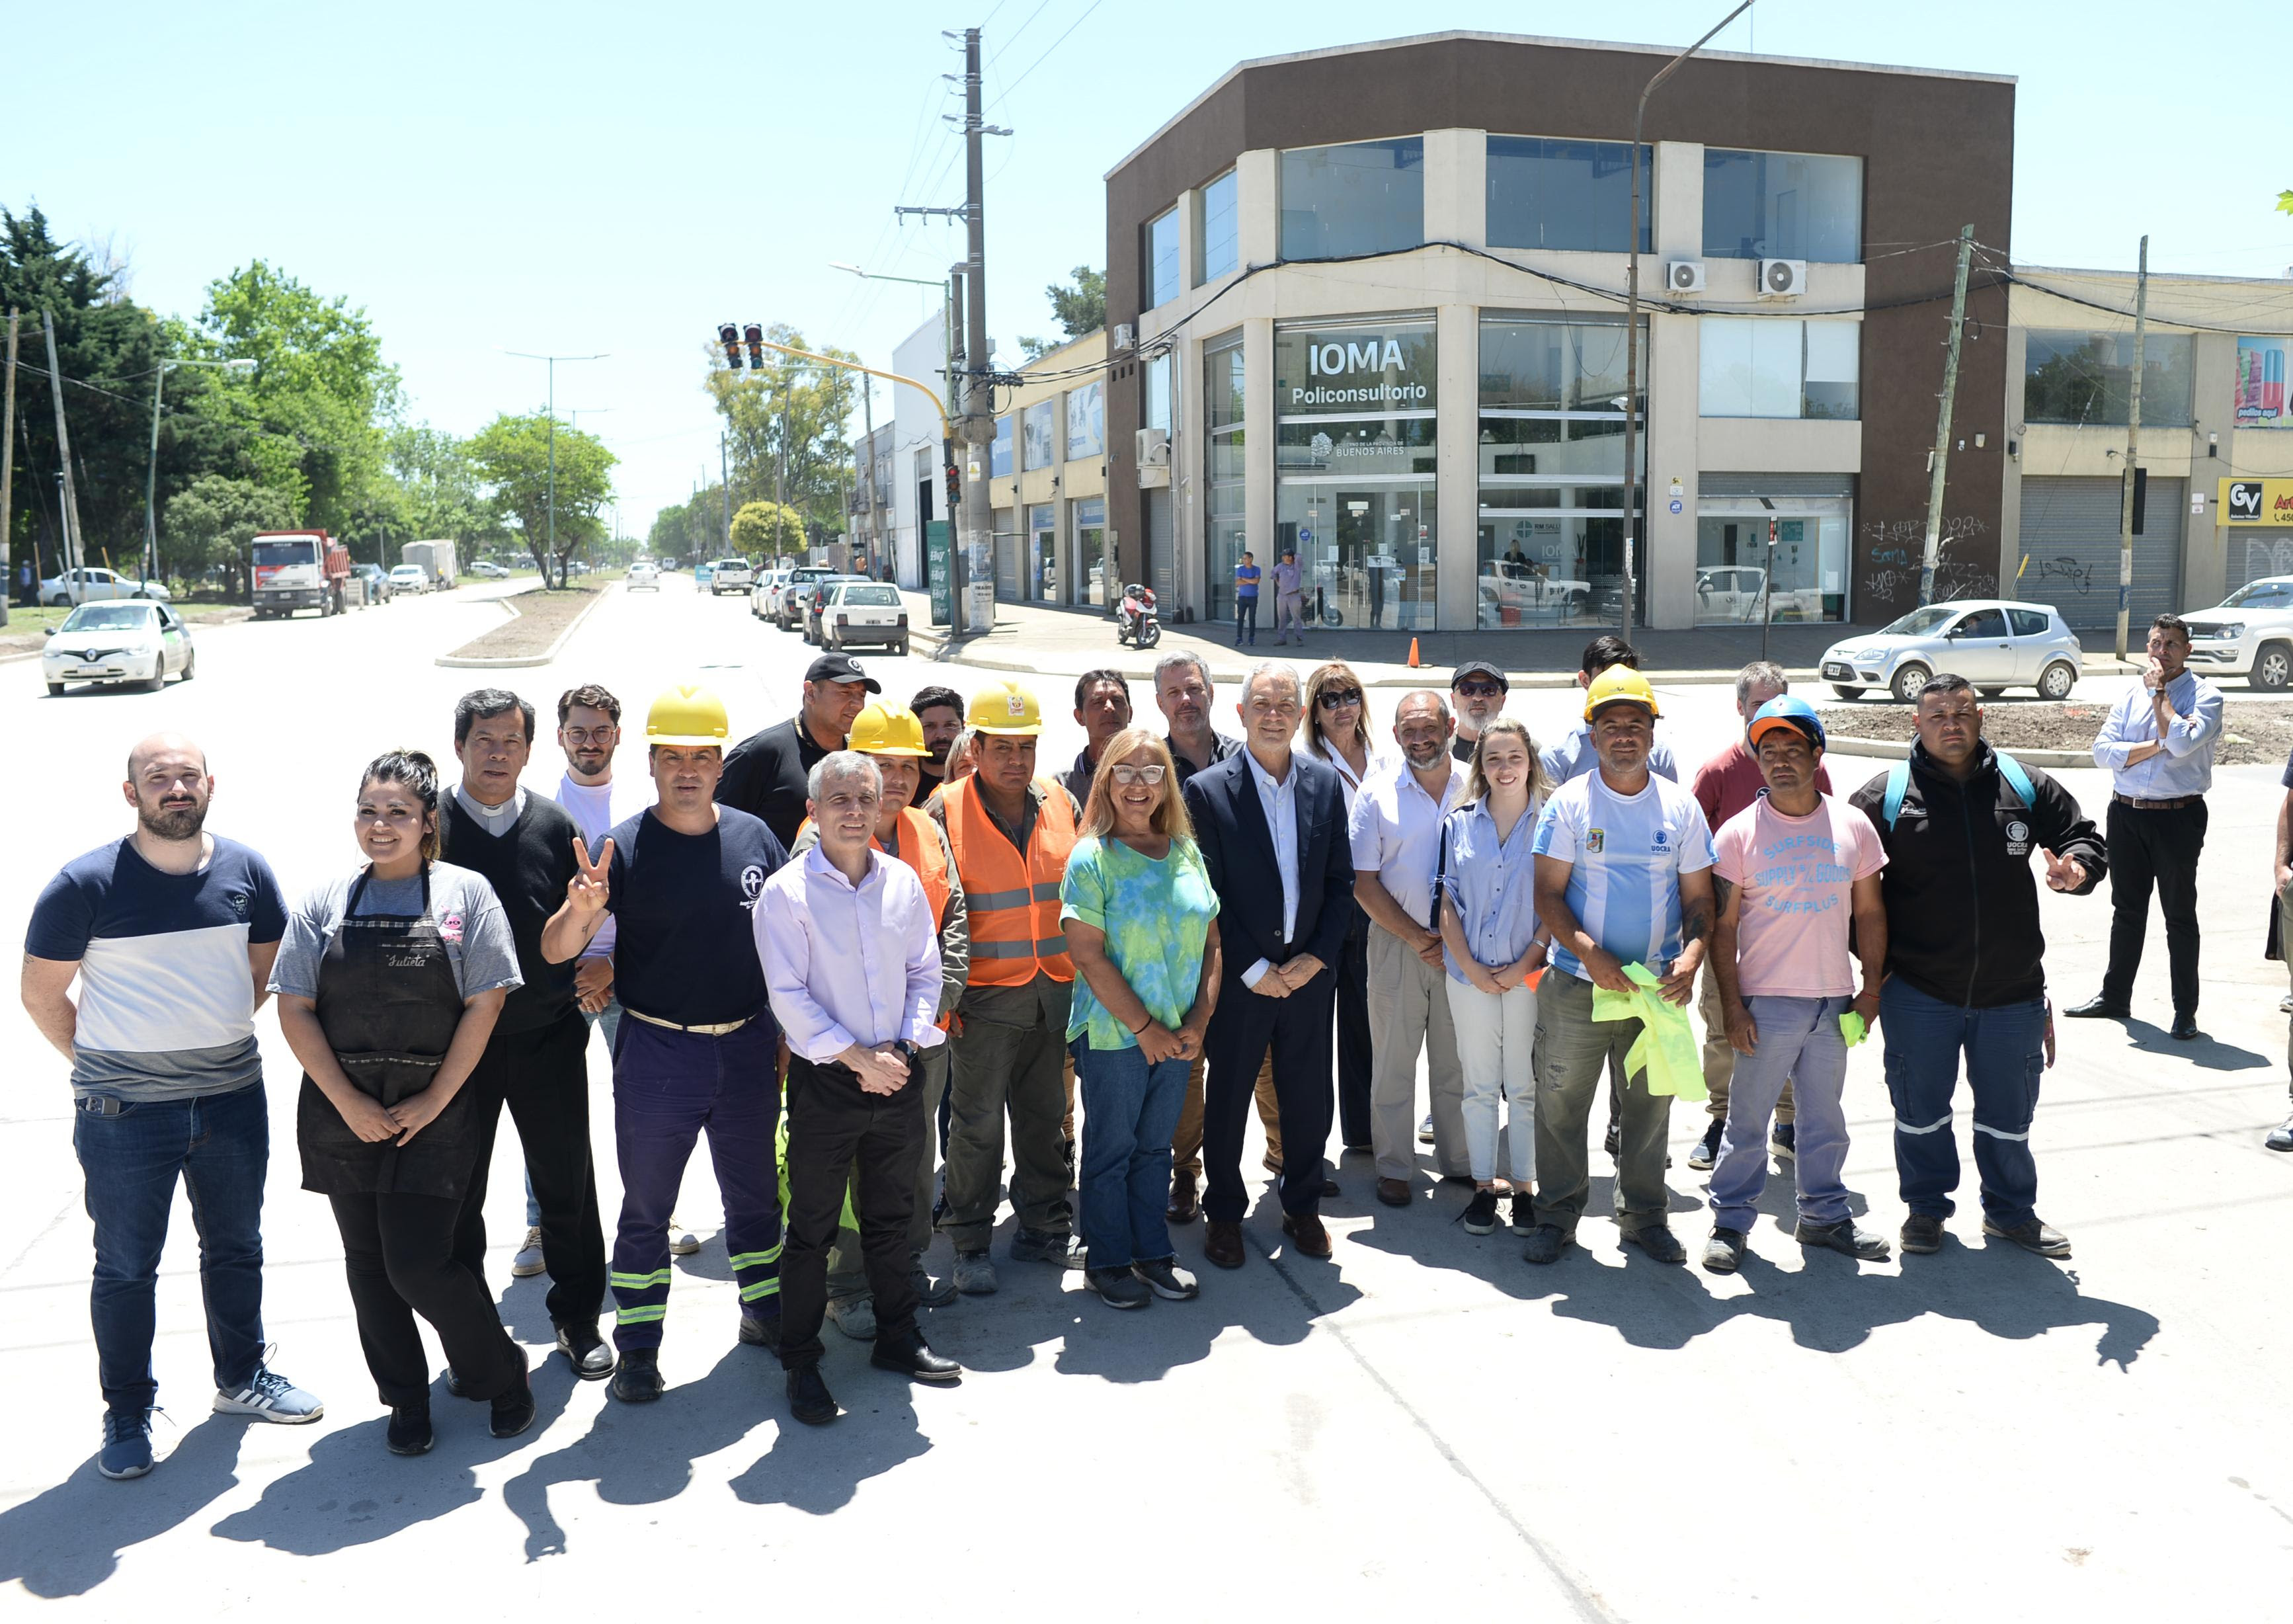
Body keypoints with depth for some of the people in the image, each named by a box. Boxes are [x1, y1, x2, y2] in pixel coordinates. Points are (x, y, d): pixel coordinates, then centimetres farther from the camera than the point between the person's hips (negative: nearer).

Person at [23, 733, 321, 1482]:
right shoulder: (85, 883, -12)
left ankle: (242, 1378, 36)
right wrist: (105, 1063, 1)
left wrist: (210, 1034, 10)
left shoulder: (246, 870, -2)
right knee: (126, 1268, 8)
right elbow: (42, 994, -2)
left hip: (232, 1098, 4)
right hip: (124, 1113, -3)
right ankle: (128, 1413, 26)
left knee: (236, 1249, 18)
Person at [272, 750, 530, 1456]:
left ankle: (497, 1373, 18)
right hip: (342, 1112, 3)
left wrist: (434, 1102, -10)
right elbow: (294, 1008, 1)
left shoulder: (465, 893, -2)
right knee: (368, 1262, 11)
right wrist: (349, 1103, -8)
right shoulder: (325, 902, 5)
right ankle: (406, 1402, 29)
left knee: (418, 1264, -7)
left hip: (434, 1113, -3)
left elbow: (484, 1004, -6)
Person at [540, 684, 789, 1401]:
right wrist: (581, 911, -36)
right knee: (646, 1206, 9)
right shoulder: (624, 847, -10)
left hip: (748, 1046, 3)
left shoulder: (754, 836, 0)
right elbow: (555, 951, -14)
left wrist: (787, 1036, 6)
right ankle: (638, 1347, 23)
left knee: (755, 1192, 18)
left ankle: (766, 1312, 36)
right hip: (656, 1053, -3)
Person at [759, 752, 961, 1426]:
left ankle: (897, 1337, 32)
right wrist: (857, 1058, -16)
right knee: (812, 1228, 5)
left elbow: (925, 974, 9)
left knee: (892, 1217, 17)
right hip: (824, 1081, -4)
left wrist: (908, 1047, -6)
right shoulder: (786, 892, -10)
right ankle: (800, 1362, 19)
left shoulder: (903, 882, 4)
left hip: (897, 1075, 4)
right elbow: (788, 995, -13)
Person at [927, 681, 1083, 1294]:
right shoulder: (946, 812, -8)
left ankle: (1045, 1229, 29)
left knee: (1045, 1116, 15)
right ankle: (970, 1245, 16)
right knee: (977, 1123, 3)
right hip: (985, 996, -4)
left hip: (1056, 991, 4)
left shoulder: (1061, 803, 6)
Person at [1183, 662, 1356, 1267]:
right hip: (1239, 980, -3)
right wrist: (1253, 969, -11)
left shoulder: (1326, 784, 3)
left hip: (1309, 971, 3)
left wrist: (1318, 956, -5)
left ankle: (1302, 1207, 31)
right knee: (1227, 1100, 9)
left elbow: (1340, 880, 6)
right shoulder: (1207, 790, -8)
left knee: (1308, 1100, 12)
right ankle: (1223, 1216, 26)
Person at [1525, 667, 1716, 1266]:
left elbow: (1699, 897, 6)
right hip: (1576, 985, -2)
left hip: (1657, 987, 2)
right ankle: (1557, 1215, 20)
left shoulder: (1680, 806, 3)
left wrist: (1691, 958, -13)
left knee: (1650, 1105, 12)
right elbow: (1547, 893, -6)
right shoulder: (1569, 801, -4)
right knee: (1561, 1103, 5)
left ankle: (1644, 1214, 28)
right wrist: (1591, 955, -19)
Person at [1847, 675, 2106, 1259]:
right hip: (1918, 992, -2)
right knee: (1920, 1108, 11)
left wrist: (2077, 868, -13)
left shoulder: (2024, 785, 1)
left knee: (2010, 1111, 15)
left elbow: (2083, 837, 12)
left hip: (2011, 990, 2)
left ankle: (2011, 1211, 35)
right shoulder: (1885, 796, -5)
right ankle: (1926, 1207, 31)